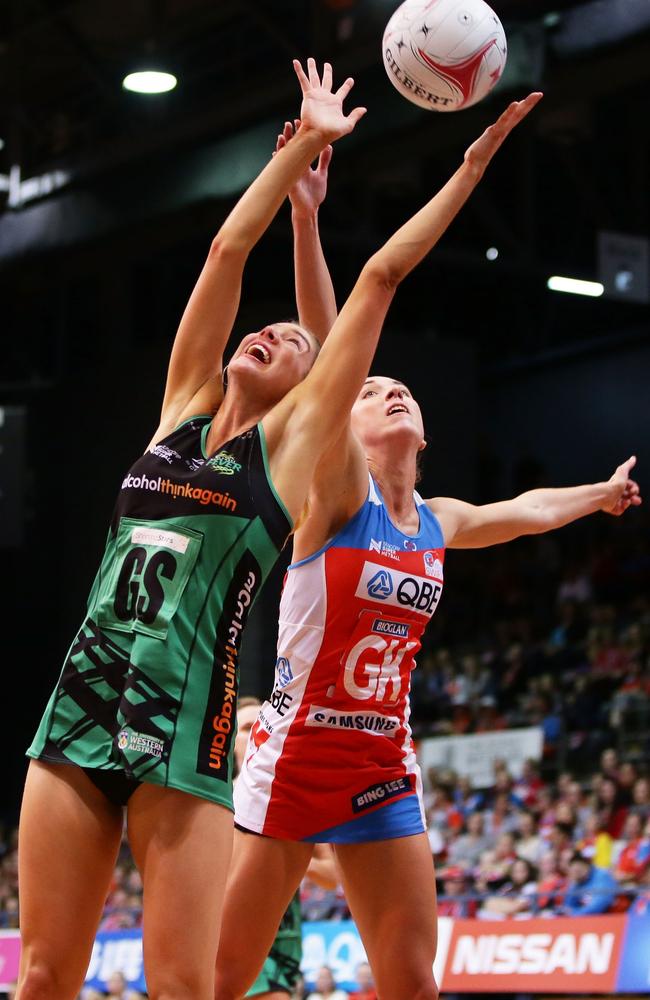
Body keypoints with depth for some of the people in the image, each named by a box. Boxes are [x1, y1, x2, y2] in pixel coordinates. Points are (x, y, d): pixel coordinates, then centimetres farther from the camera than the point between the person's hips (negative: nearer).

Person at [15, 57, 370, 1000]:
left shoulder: (293, 440, 6)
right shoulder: (183, 410, 16)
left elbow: (381, 274, 5)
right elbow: (228, 249, 16)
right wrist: (306, 142, 19)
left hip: (188, 718, -4)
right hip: (83, 701, 4)